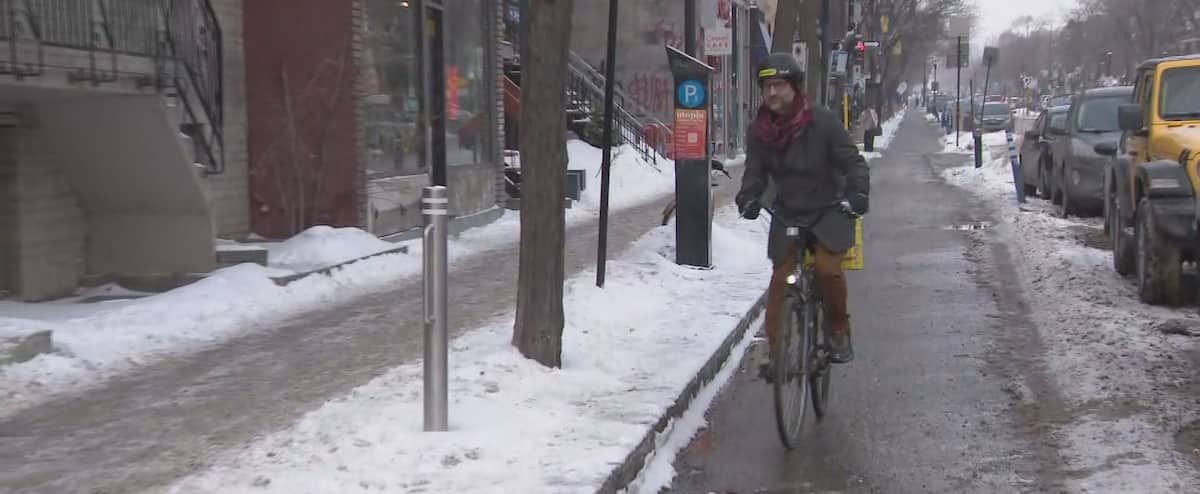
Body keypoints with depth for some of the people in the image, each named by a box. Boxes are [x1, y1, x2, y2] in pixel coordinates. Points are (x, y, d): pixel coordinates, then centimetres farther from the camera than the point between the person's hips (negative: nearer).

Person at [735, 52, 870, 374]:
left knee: (827, 266, -23)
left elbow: (852, 161, -11)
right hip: (787, 212, 4)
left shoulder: (822, 122, -13)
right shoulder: (759, 131, -1)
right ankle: (772, 344, 7)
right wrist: (749, 197, -19)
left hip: (829, 209, -4)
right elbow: (755, 170, 2)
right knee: (780, 278, -2)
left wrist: (858, 192, -28)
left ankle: (839, 332, -1)